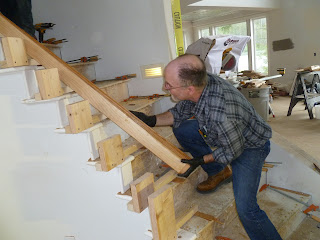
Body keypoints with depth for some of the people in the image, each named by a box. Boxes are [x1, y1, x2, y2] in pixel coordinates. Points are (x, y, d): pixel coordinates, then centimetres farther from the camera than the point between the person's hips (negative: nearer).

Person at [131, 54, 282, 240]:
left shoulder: (220, 113, -43)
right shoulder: (198, 83, -20)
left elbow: (233, 150, -24)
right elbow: (179, 113, 0)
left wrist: (201, 160, -16)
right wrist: (151, 120, -9)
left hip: (250, 145, -7)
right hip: (223, 134, 8)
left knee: (245, 208, -18)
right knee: (181, 130, 0)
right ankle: (220, 173, 17)